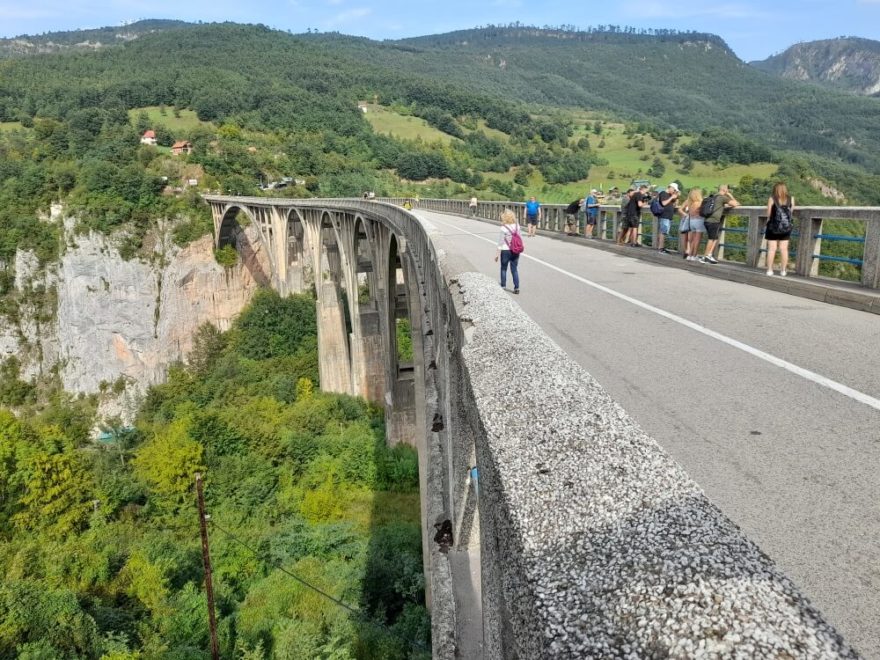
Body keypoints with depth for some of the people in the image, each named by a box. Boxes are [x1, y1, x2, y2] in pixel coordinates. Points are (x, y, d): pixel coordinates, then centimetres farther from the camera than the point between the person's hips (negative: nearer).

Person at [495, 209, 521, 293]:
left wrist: (497, 254, -5)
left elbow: (500, 242, -12)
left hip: (506, 251, -4)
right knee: (515, 269, 10)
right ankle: (516, 287, 7)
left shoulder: (504, 228, -16)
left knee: (503, 269, 14)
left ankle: (503, 286, 22)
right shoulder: (517, 226, -2)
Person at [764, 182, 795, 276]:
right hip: (786, 227, 2)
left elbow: (768, 214, -3)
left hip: (773, 226, -2)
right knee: (784, 249, 5)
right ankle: (783, 270, 8)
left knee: (771, 249, 1)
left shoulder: (771, 199, -5)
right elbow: (791, 212, 7)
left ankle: (769, 270, 0)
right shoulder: (791, 199, 3)